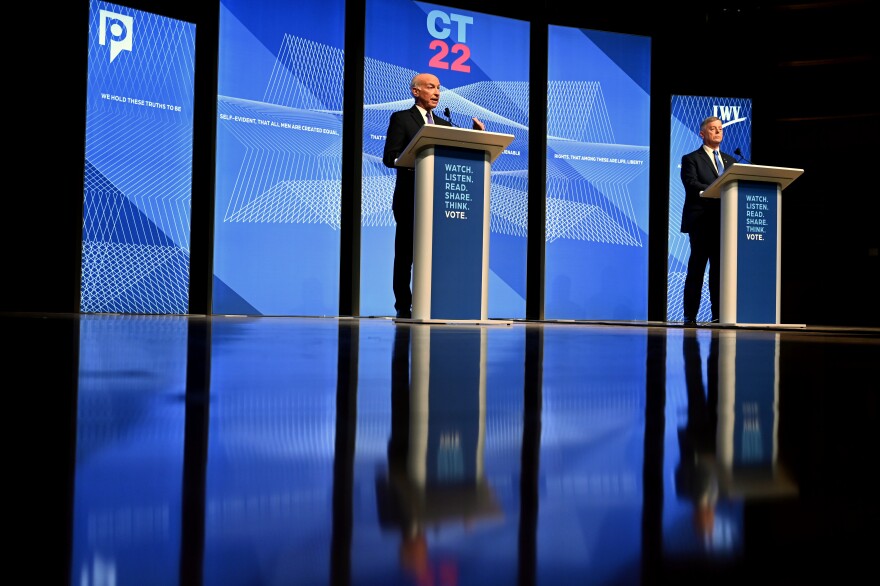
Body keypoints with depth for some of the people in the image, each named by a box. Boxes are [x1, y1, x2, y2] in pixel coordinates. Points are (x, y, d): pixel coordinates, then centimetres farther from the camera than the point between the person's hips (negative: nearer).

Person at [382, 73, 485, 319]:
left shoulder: (444, 125, 20)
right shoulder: (401, 119, 4)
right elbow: (390, 157, -7)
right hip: (409, 199, -4)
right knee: (405, 254, -1)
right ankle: (403, 307, 5)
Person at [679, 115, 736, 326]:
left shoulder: (730, 161, 23)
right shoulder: (691, 159, 5)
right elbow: (691, 184, -11)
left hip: (724, 221, 5)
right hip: (701, 221, -5)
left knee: (720, 267, 2)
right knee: (697, 268, -4)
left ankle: (718, 315, 4)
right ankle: (690, 315, 0)